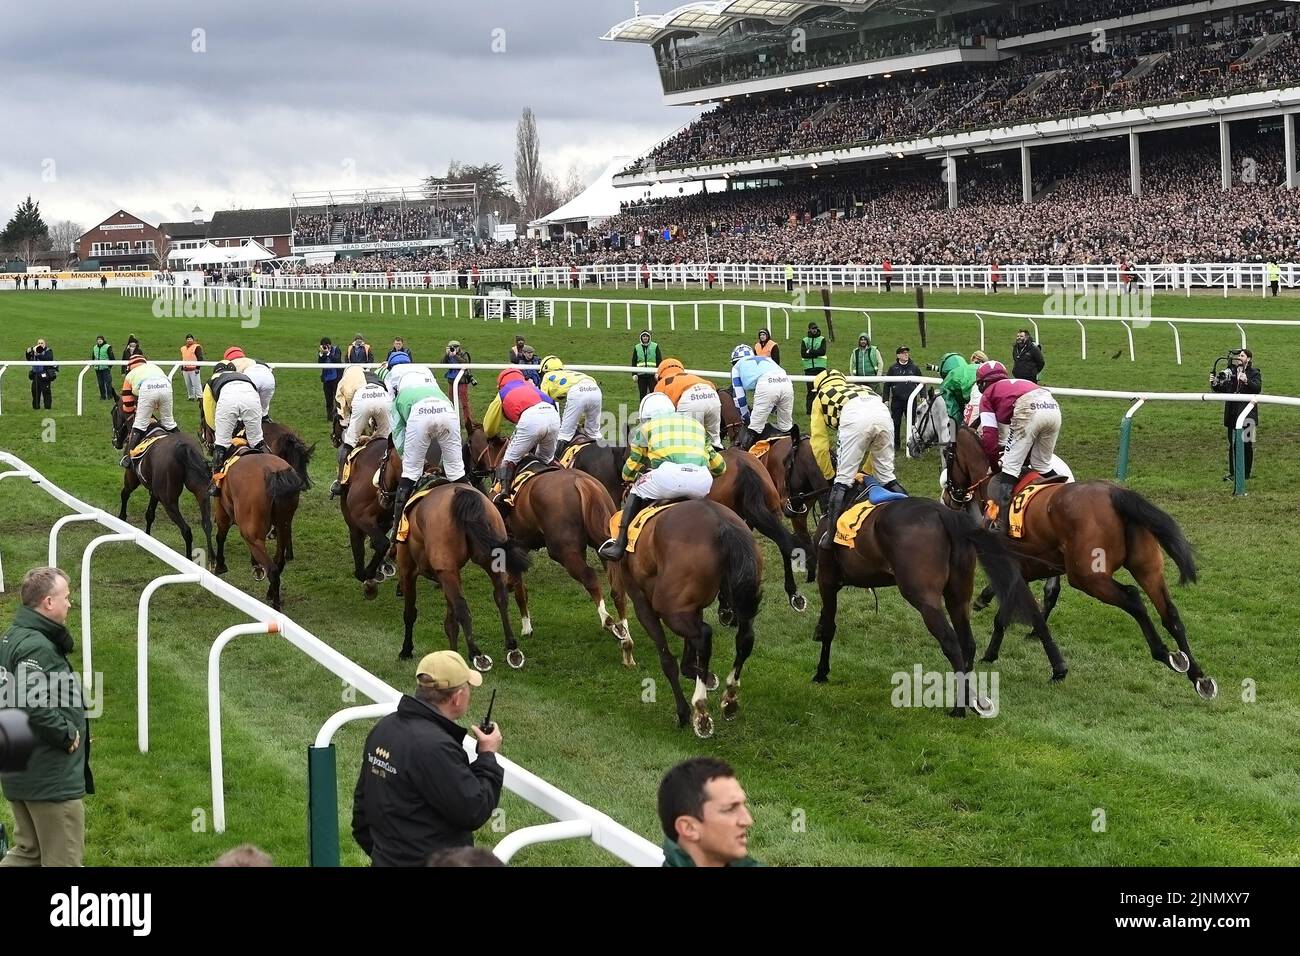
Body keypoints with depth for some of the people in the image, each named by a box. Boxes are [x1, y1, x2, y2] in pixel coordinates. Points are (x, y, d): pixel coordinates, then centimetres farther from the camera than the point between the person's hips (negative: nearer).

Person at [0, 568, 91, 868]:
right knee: (63, 860, 1)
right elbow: (33, 704, -33)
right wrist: (67, 735, -18)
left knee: (28, 852, 20)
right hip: (52, 776, -10)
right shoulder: (37, 646, -21)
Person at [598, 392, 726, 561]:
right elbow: (719, 466, 33)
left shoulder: (647, 425, 28)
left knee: (636, 491, 24)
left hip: (669, 473, -3)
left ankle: (619, 546, 17)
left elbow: (632, 465, 34)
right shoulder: (696, 424, 36)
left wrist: (629, 478, 57)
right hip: (702, 480, 3)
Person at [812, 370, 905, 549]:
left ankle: (831, 536, 0)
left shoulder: (821, 398, 33)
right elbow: (874, 441, 41)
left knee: (843, 481, 3)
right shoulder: (857, 388, 45)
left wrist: (830, 476, 38)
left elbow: (819, 446, 26)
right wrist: (867, 472, 48)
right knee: (887, 478, 19)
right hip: (882, 412, 4)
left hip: (854, 417, -4)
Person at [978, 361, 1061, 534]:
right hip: (1054, 407, 6)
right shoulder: (1018, 382, 40)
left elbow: (989, 435, 14)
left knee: (1010, 468, 1)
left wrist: (994, 466, 26)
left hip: (1029, 412, -6)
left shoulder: (987, 395, 23)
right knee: (1043, 466, 23)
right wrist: (1026, 457, 45)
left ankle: (1000, 523, -4)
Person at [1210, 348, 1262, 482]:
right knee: (1232, 443, 8)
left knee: (1247, 444, 3)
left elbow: (1258, 388, -19)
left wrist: (1247, 381, -35)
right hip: (1232, 413, 4)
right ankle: (1233, 472, 14)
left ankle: (1247, 472, 14)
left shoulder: (1254, 373, -4)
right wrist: (1214, 384, -6)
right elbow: (1222, 389, 13)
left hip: (1247, 414, -4)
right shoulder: (1230, 372, 8)